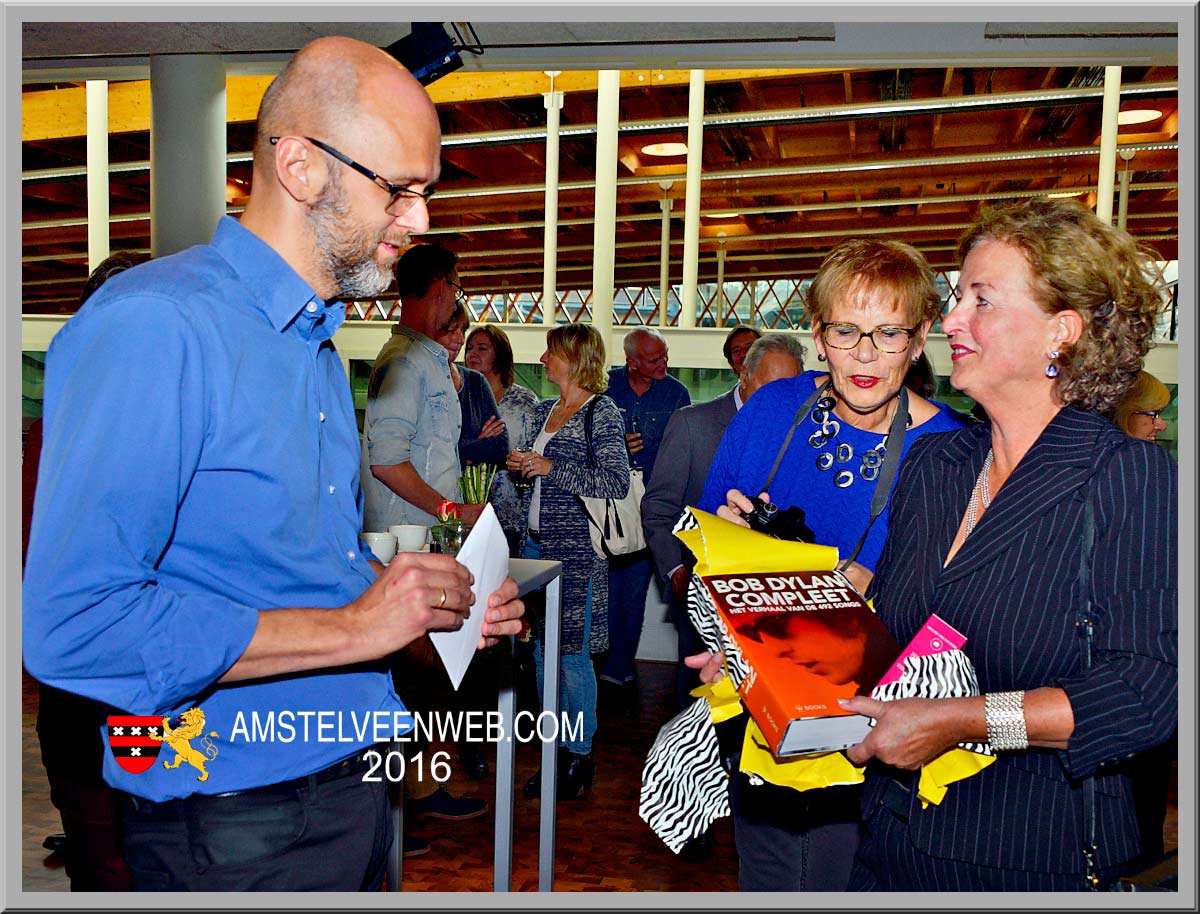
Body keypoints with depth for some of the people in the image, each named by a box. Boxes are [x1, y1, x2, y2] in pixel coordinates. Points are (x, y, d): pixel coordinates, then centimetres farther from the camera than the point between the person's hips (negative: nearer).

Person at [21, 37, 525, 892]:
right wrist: (352, 627, -23)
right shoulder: (152, 324, -20)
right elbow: (71, 623, -27)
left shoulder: (315, 341, 10)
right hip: (238, 828, -8)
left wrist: (437, 604, 1)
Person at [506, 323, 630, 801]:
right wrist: (521, 466, 5)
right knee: (542, 652, 11)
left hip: (577, 548, -8)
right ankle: (555, 752, 24)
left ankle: (581, 756, 15)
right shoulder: (543, 411, 15)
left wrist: (550, 468, -17)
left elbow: (616, 482, -17)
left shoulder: (601, 412, -8)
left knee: (572, 654, -1)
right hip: (537, 542, 8)